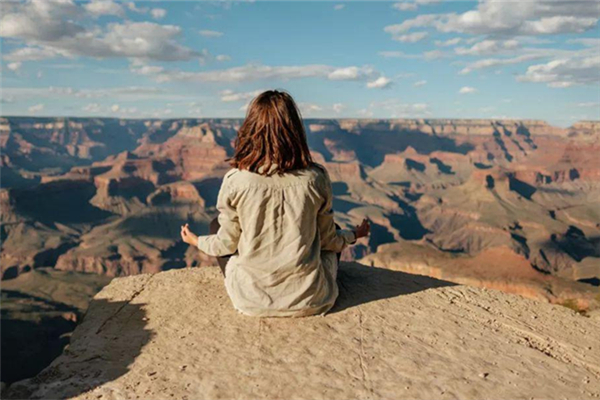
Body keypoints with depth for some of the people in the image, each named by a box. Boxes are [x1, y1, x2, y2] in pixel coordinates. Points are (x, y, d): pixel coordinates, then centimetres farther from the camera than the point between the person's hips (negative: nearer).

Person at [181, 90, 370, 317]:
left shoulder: (236, 181, -15)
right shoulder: (316, 178, -12)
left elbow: (227, 244, -3)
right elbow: (328, 239, 0)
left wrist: (197, 241, 20)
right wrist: (354, 235, 23)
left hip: (252, 302, -1)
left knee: (216, 225, 23)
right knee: (334, 231, 29)